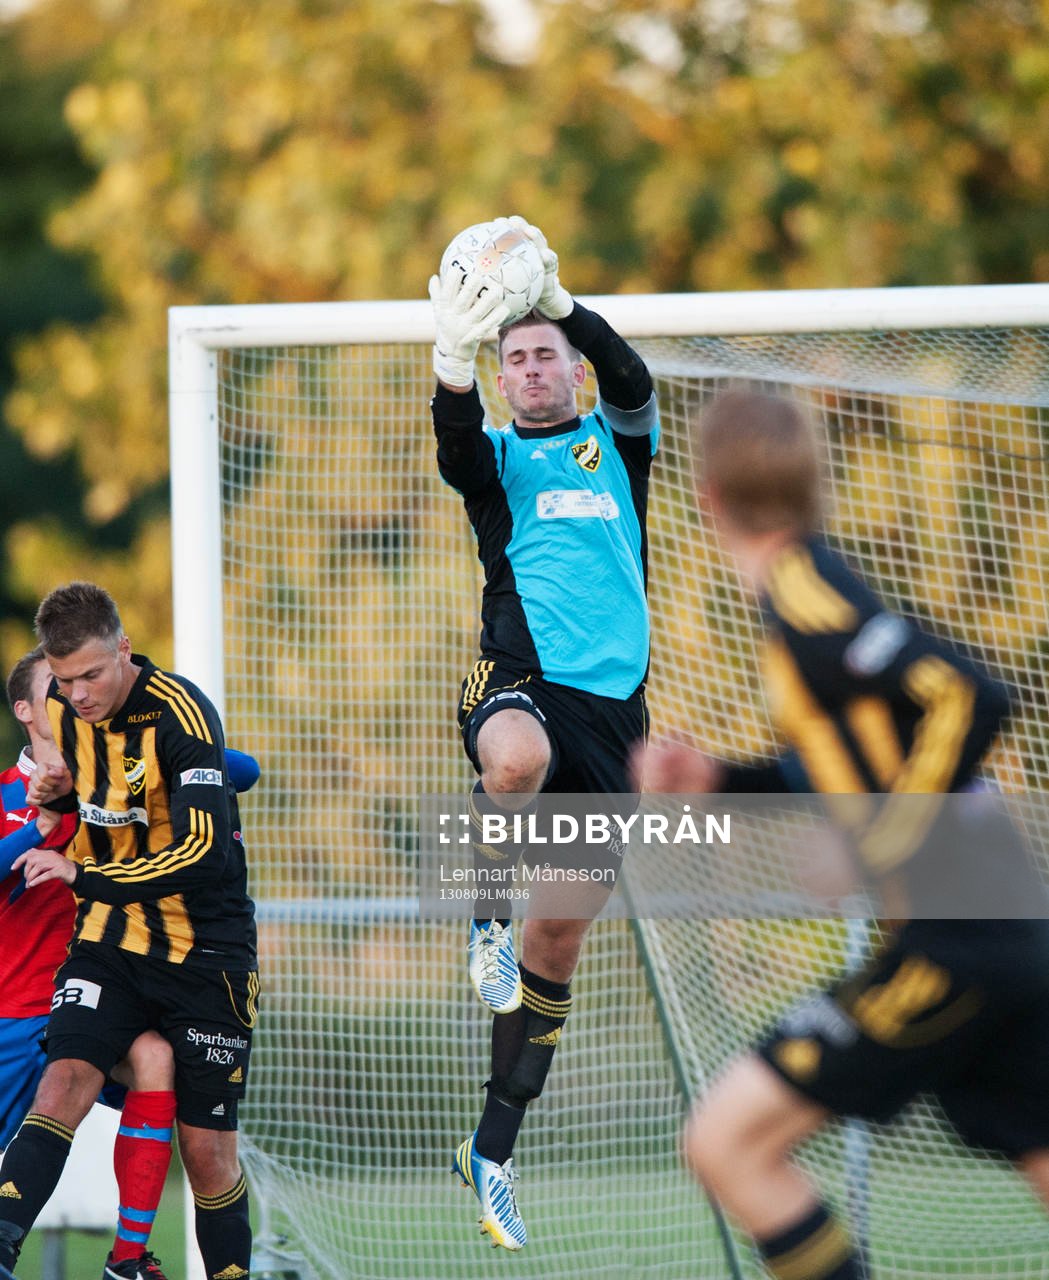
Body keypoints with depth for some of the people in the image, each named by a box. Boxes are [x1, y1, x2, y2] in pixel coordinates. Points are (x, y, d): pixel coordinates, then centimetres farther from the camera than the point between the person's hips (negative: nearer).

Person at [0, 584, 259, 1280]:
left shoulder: (179, 713, -20)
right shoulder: (64, 707, 1)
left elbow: (205, 854, -29)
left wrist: (80, 875, -27)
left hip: (204, 951, -4)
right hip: (111, 937, 4)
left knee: (207, 1146, -1)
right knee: (65, 1080, -19)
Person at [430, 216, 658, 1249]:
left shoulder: (615, 445, 14)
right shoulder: (496, 456, 11)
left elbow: (632, 380, -8)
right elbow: (456, 443, -14)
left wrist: (556, 293, -21)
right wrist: (453, 359, -34)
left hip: (613, 703, 3)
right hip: (519, 683, -3)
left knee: (561, 934, 6)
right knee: (518, 756, -42)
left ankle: (493, 1150, 15)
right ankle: (487, 910, -13)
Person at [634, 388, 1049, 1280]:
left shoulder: (807, 601, -14)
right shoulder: (811, 592, 15)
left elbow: (973, 699, -24)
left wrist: (878, 848, -19)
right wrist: (716, 779, 16)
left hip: (952, 947, -9)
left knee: (728, 1141, -6)